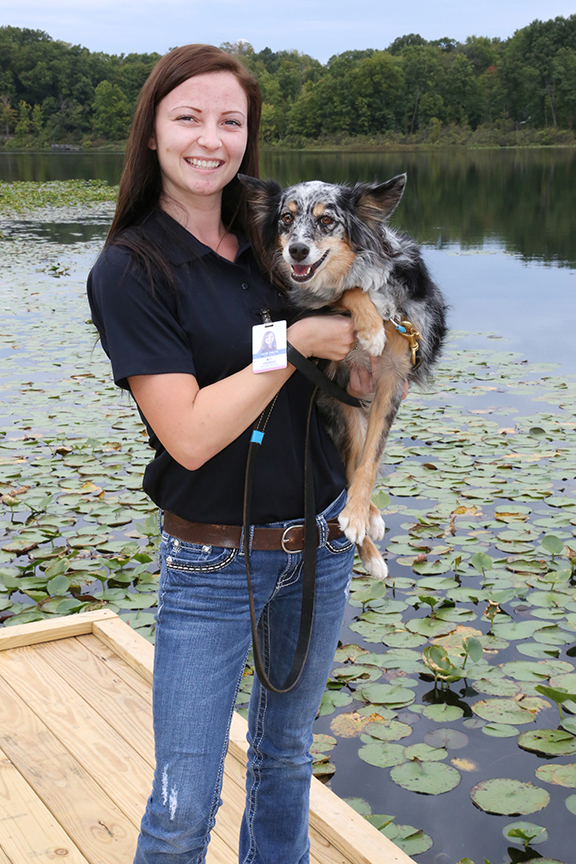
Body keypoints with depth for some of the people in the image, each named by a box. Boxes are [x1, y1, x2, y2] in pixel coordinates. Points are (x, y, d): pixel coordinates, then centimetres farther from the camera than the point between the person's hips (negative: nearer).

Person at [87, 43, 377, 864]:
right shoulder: (130, 269, -13)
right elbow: (190, 435, -21)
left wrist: (362, 357, -5)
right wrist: (295, 342, -19)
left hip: (321, 539, 5)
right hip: (213, 560, -5)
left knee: (285, 753, 22)